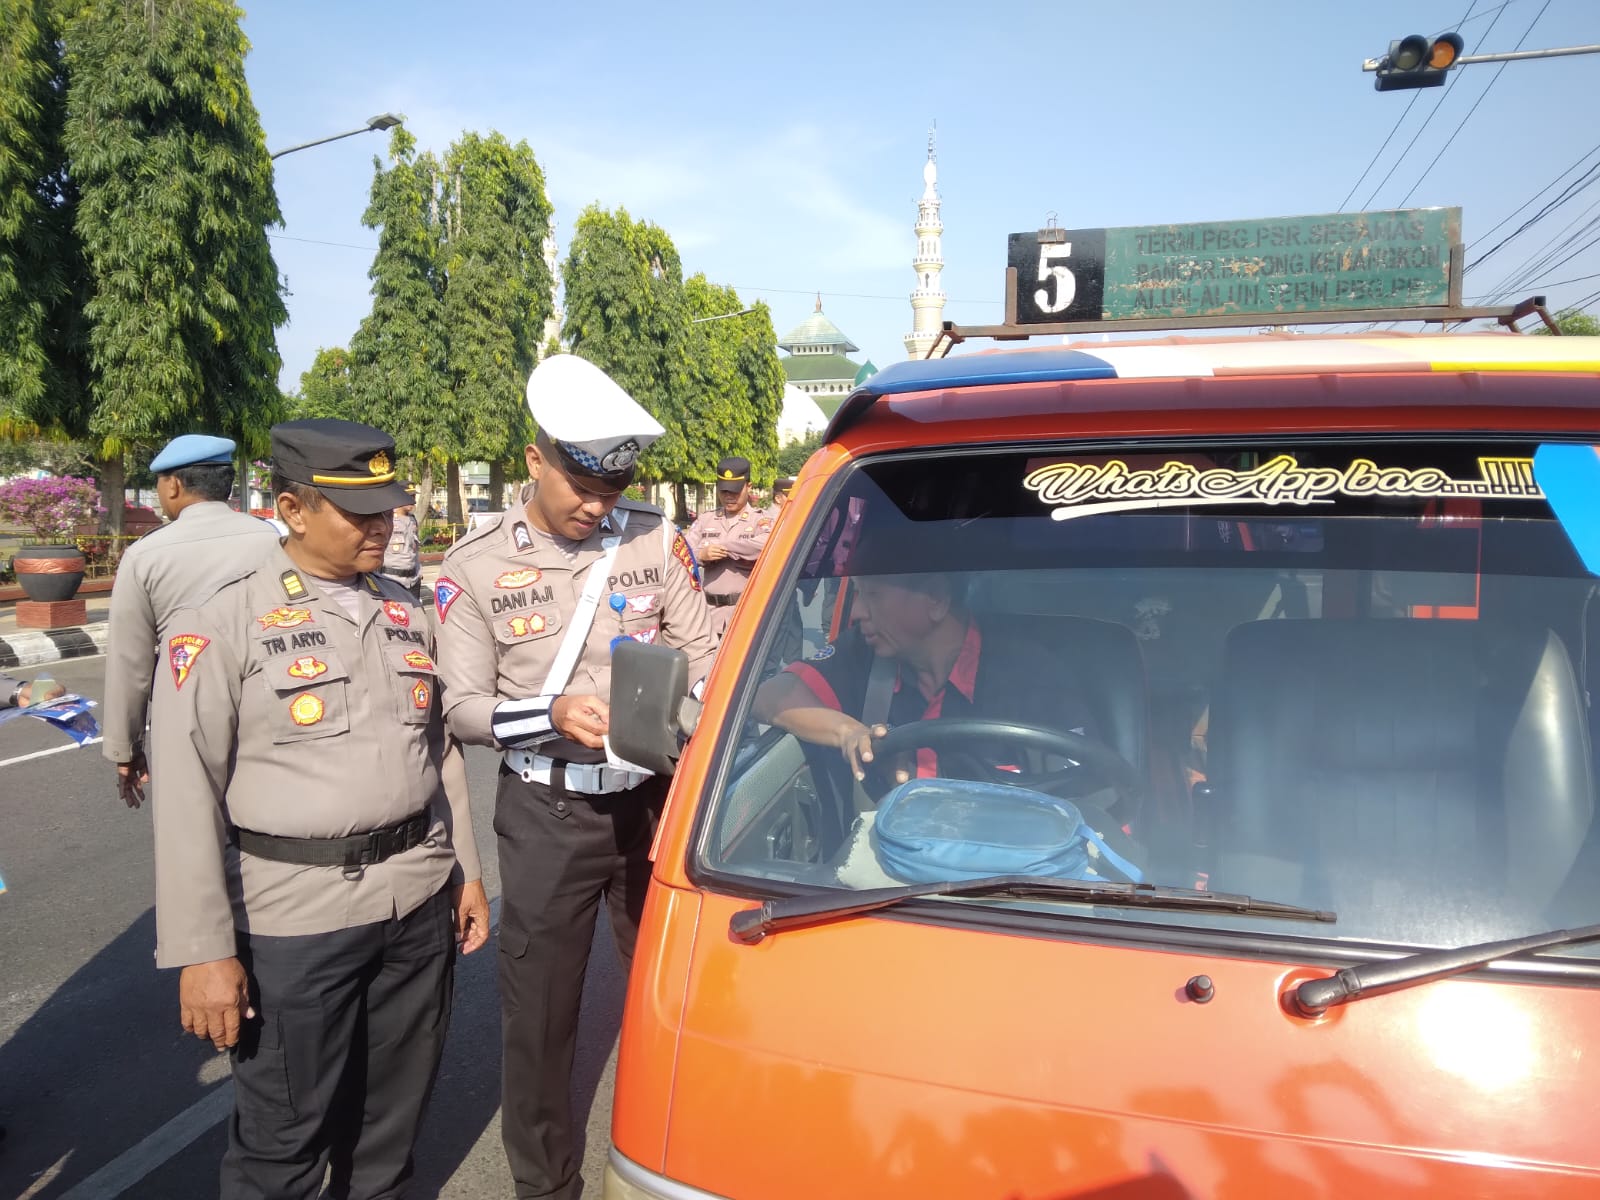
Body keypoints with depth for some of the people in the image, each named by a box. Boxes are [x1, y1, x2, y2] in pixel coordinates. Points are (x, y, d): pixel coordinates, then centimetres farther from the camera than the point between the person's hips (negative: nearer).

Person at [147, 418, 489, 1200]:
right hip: (295, 917, -4)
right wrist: (202, 951, -12)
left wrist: (467, 872, 14)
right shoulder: (220, 626, -8)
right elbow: (187, 798, -10)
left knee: (393, 1113, 17)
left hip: (420, 902, 5)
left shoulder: (406, 615, 10)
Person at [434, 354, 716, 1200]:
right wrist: (554, 715, -22)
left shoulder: (656, 540, -2)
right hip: (546, 814, -1)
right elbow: (462, 707, -5)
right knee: (538, 1011, 11)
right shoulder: (475, 566, -5)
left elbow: (702, 655, 2)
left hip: (655, 800, 1)